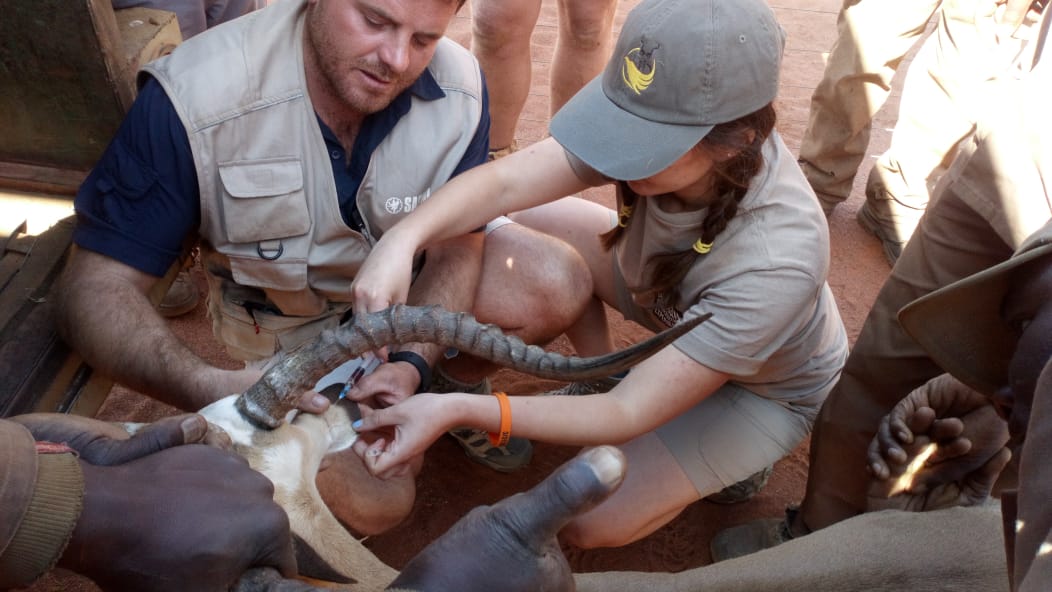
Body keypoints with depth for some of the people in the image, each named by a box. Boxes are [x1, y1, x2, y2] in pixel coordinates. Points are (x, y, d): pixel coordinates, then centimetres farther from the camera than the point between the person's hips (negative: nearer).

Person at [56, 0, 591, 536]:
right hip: (287, 313, -2)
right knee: (373, 504, -14)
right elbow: (95, 290, -27)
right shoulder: (193, 99, -31)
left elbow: (455, 245, -12)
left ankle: (455, 380, 10)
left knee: (559, 287, -21)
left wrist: (412, 364, -29)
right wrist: (209, 387, -46)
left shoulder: (459, 89, -24)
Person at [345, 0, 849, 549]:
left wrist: (458, 410, -45)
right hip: (674, 296, 5)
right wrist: (400, 240, -51)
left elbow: (629, 414, -37)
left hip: (770, 385, -4)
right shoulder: (659, 125, -29)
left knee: (590, 520, -14)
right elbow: (504, 181, -32)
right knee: (525, 225, -12)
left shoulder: (776, 261, -42)